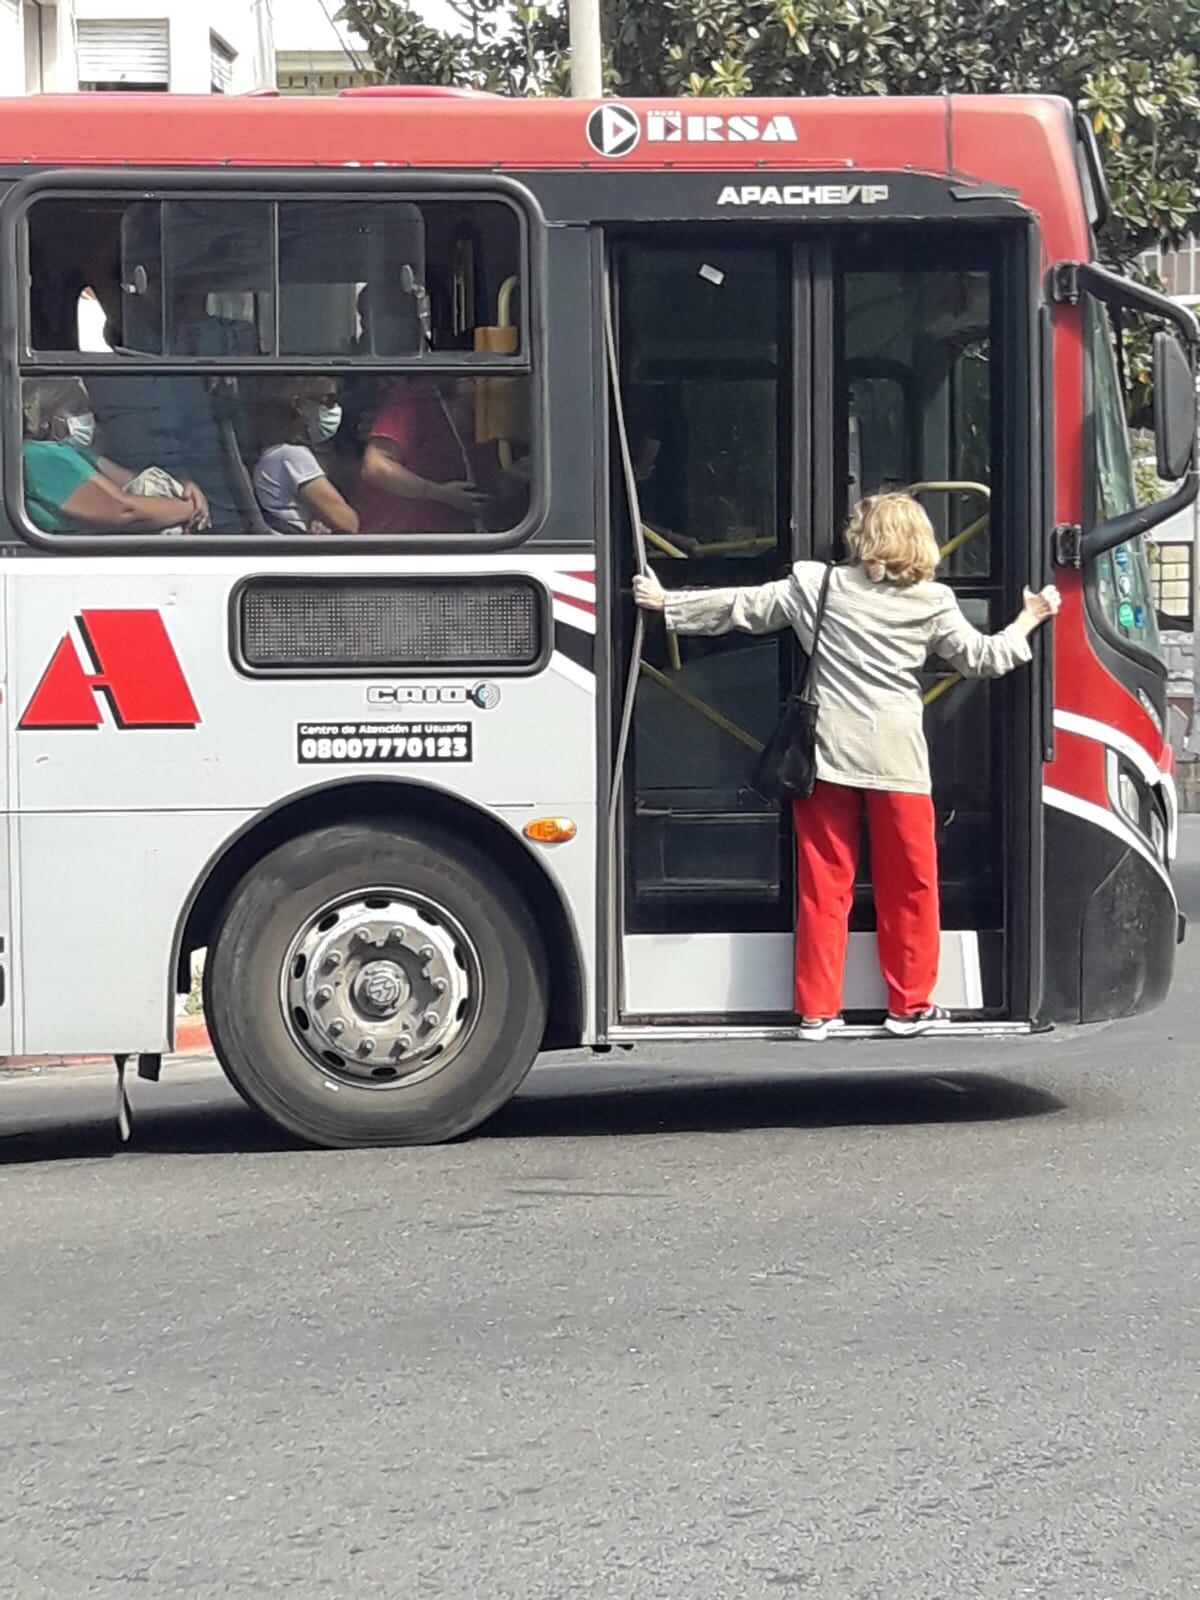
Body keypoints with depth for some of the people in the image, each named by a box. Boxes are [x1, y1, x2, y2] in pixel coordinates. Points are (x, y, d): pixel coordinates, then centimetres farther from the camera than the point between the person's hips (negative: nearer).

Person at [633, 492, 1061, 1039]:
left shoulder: (816, 585, 1)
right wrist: (1030, 618, 21)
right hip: (897, 757, -1)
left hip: (827, 753, 1)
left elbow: (741, 607, 4)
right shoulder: (932, 603, -1)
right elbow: (983, 658, 6)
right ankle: (910, 1004, 16)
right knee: (908, 884, 11)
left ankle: (817, 1009, 7)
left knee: (824, 885, 6)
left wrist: (667, 603, 15)